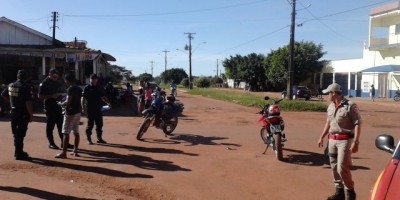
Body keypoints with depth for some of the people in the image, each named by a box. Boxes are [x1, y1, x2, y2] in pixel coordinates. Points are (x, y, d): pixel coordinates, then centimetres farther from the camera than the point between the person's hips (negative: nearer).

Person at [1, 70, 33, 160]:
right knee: (20, 133, -3)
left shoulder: (11, 85, 7)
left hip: (13, 112, 7)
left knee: (16, 133, 16)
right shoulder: (25, 87, -16)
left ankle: (18, 152, 27)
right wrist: (31, 115, -15)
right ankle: (19, 154, 1)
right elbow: (28, 102, -20)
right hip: (23, 113, -7)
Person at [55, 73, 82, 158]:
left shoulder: (70, 89, -14)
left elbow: (68, 102, -19)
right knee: (76, 132, 12)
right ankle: (75, 151, 18)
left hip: (71, 113, -9)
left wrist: (61, 104, -3)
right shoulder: (79, 89, 12)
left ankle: (63, 153, -5)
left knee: (66, 133, -5)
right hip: (78, 112, 9)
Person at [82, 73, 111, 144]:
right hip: (90, 109, -5)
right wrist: (83, 108, -14)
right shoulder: (87, 88, -4)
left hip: (98, 109, 5)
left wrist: (108, 103, -1)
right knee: (90, 124, 1)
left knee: (99, 124, 8)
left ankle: (99, 138, 19)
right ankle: (88, 139, 14)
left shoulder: (99, 88, 9)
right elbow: (83, 99, -6)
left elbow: (103, 97, 15)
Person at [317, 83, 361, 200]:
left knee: (342, 168, -9)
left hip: (345, 140, -7)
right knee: (334, 167, 10)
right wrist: (321, 137, 20)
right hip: (332, 140, 7)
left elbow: (357, 124, -13)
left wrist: (355, 142, -19)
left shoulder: (350, 106, -12)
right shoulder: (330, 106, 11)